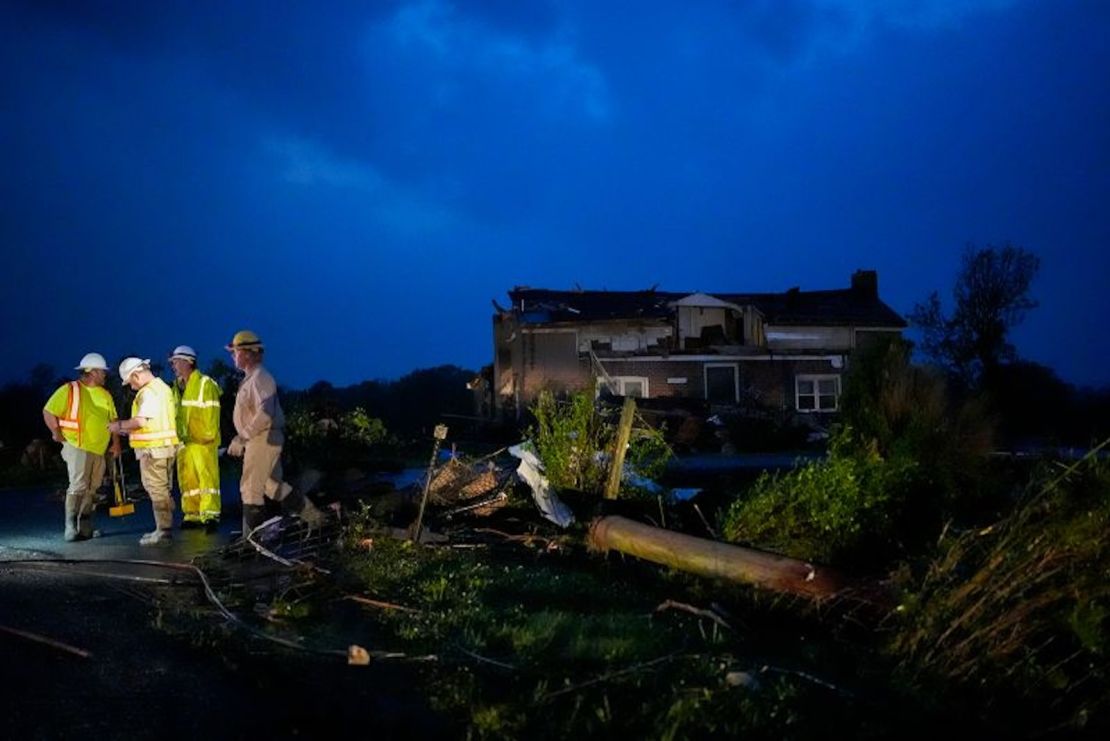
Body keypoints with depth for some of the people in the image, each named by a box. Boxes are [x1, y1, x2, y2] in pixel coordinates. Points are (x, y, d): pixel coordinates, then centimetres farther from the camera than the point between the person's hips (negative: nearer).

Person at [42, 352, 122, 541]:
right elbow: (48, 412, -6)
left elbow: (113, 419, 17)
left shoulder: (105, 395, 13)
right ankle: (70, 528, -11)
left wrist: (115, 442, 7)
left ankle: (85, 528, 17)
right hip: (78, 448, -6)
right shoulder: (70, 390, -6)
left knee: (91, 489, 10)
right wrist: (57, 434, -10)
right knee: (78, 487, -13)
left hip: (99, 450, 6)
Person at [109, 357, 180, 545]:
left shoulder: (148, 392, -15)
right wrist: (129, 430, 17)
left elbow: (141, 421, -23)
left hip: (153, 448, -10)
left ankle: (163, 530, -3)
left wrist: (120, 425, -7)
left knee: (157, 490, -5)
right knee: (163, 489, 13)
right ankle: (165, 528, 17)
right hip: (166, 446, 10)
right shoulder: (163, 387, 16)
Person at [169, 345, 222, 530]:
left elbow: (211, 411, -12)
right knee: (186, 479, 10)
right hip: (184, 441, 8)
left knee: (206, 477, -10)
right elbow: (175, 413, 18)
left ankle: (210, 514, -11)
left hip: (203, 441, -8)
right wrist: (177, 436, 14)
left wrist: (209, 435, -15)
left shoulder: (205, 384, -8)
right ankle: (192, 514, 18)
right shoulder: (177, 386, 14)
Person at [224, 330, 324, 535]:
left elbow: (264, 416, -27)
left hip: (263, 440, -10)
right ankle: (312, 515, 19)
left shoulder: (259, 379, -16)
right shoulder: (251, 378, 16)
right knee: (271, 485, 15)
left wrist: (242, 438, -22)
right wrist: (241, 439, 18)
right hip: (258, 440, 10)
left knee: (251, 489, -4)